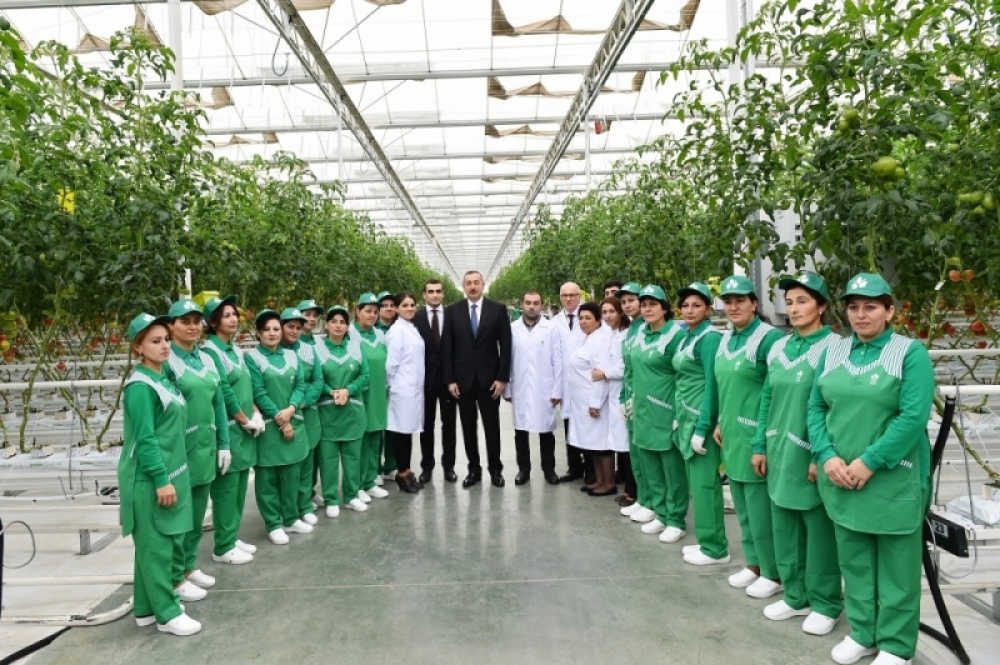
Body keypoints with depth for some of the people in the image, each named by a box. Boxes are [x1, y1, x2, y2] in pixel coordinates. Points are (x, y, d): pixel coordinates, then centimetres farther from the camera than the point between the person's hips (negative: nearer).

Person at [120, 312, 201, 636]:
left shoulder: (162, 379, 10)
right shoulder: (140, 386, -17)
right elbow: (145, 439, -20)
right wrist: (161, 480, -21)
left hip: (169, 473, 9)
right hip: (150, 479, -9)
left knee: (164, 543, 16)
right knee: (155, 546, 1)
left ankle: (146, 608, 28)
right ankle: (166, 613, 12)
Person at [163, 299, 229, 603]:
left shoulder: (207, 361, 9)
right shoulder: (166, 362, -12)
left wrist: (223, 443, 10)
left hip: (206, 447, 7)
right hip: (180, 450, -7)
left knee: (197, 513, 17)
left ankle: (189, 566, 33)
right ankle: (175, 578, 18)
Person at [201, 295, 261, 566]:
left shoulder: (236, 350, 13)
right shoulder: (209, 351, -11)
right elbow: (223, 393, -16)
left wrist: (256, 415, 1)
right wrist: (246, 420, -10)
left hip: (245, 429, 8)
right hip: (227, 430, -8)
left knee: (239, 487, 14)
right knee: (226, 488, -1)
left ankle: (233, 537, 26)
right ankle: (223, 547, 10)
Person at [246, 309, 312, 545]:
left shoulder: (291, 356, 10)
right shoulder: (252, 358, -6)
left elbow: (301, 385, 3)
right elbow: (259, 393, -11)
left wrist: (291, 409, -14)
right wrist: (280, 419, -13)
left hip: (294, 423, 5)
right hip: (268, 426, -5)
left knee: (292, 475, 13)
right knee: (267, 477, 4)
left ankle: (291, 519, 26)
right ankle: (273, 525, 15)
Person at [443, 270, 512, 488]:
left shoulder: (498, 309, -1)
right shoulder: (452, 311, 2)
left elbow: (505, 345, -2)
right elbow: (447, 348, 1)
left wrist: (502, 378, -7)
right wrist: (450, 379, -4)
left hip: (489, 378, -1)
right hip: (462, 378, 1)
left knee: (492, 426, 8)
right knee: (468, 427, 8)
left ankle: (495, 469, 21)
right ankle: (474, 469, 21)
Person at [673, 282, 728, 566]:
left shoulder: (710, 338, -13)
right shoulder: (686, 338, 12)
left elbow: (712, 385, -17)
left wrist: (702, 428, -19)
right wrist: (678, 417, 15)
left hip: (702, 418, -9)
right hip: (687, 417, 9)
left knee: (705, 483, -1)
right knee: (695, 482, 14)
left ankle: (715, 548, 11)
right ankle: (706, 541, 25)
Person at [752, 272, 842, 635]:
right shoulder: (779, 347, 8)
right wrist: (760, 446, 10)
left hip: (812, 457, -6)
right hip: (780, 454, 6)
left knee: (819, 531, 7)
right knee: (785, 529, 15)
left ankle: (825, 604, 24)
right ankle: (796, 596, 31)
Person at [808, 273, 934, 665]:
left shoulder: (910, 353, -6)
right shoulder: (833, 353, 8)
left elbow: (914, 417, -16)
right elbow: (816, 408, 5)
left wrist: (869, 463, -20)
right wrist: (827, 457, -9)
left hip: (893, 480, -4)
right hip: (841, 480, 4)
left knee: (895, 566, 9)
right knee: (854, 562, 16)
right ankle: (862, 633, 33)